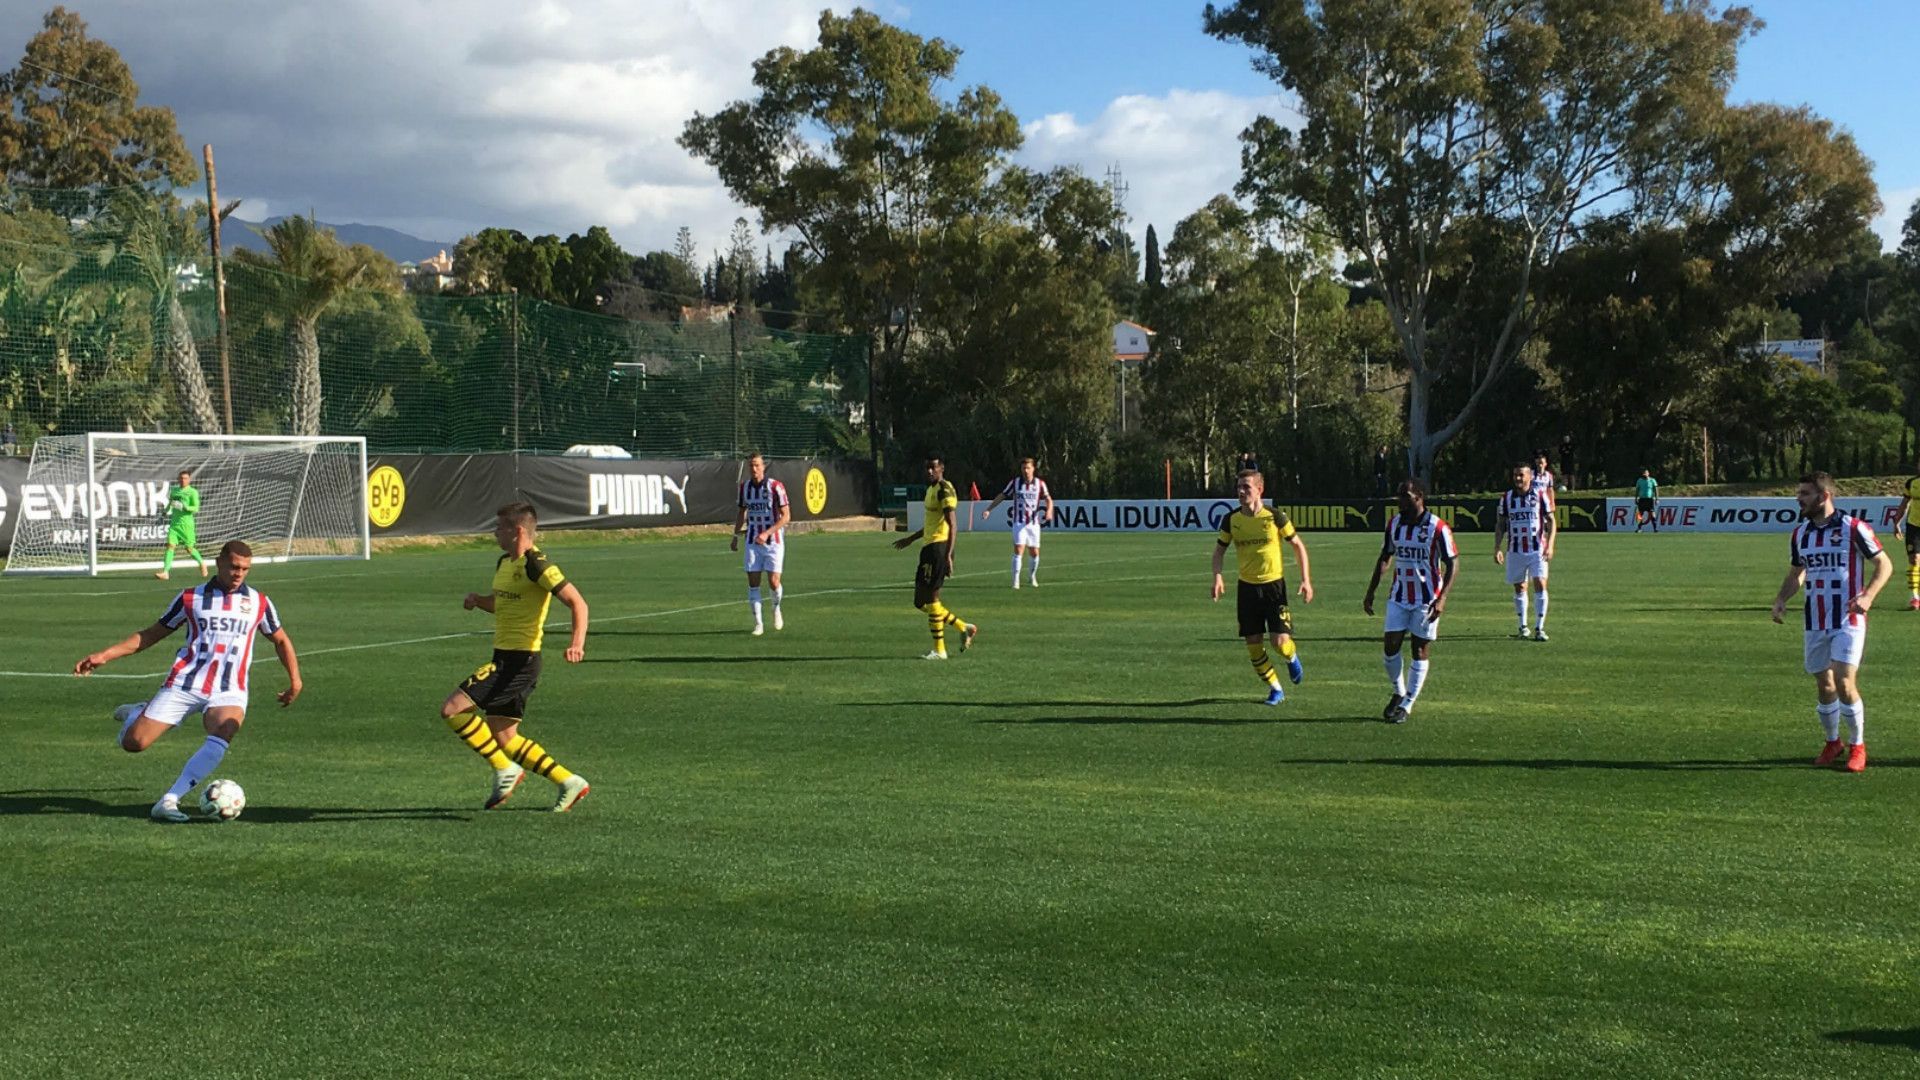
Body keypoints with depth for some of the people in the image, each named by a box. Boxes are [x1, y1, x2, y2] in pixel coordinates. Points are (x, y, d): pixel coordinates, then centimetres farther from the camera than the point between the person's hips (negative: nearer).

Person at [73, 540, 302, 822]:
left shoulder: (259, 602, 10)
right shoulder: (191, 598, 7)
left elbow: (280, 640, 23)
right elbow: (152, 634, 13)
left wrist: (295, 680, 14)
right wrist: (104, 655, 6)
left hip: (229, 692, 0)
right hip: (184, 684, 0)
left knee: (220, 738, -32)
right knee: (133, 742, -10)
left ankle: (169, 800, -31)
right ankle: (137, 714, 26)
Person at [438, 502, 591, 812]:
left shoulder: (536, 565, -15)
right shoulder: (504, 564, 14)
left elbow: (577, 602, -19)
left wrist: (577, 642, -33)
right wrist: (478, 599, 8)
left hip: (520, 660, -10)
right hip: (504, 658, 10)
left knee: (452, 709, -14)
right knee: (503, 738, 10)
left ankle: (505, 770, -5)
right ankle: (569, 782, 13)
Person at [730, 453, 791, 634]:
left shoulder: (776, 487, -11)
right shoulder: (744, 487, 3)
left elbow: (786, 516, -12)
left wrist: (767, 533, -21)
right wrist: (736, 535, 14)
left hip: (774, 541, -3)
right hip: (752, 542, 3)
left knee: (773, 581, -8)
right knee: (753, 582, -4)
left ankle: (776, 609, 24)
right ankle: (758, 624, 4)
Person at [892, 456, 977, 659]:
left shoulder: (945, 491, -12)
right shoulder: (931, 489, 18)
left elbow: (952, 525, -20)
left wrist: (948, 555, -27)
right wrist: (911, 539, 38)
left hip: (939, 547, -10)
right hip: (929, 547, 10)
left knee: (930, 598, -7)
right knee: (921, 602, 11)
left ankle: (939, 650, 0)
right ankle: (964, 628, 17)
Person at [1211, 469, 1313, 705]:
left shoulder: (1275, 517, -10)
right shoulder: (1231, 520, -2)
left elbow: (1297, 545, 0)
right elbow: (1220, 549, 11)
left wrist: (1305, 579, -5)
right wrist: (1217, 576, -7)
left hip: (1274, 584, -3)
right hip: (1247, 587, 3)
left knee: (1281, 642, -12)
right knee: (1253, 645, 1)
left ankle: (1292, 658, 26)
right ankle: (1275, 689, 20)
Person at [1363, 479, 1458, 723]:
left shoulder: (1437, 527, -13)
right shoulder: (1394, 525, 4)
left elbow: (1453, 564, -11)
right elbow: (1385, 558, 16)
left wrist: (1441, 599, -21)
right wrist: (1371, 591, 12)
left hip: (1427, 600, -4)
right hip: (1399, 597, 5)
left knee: (1420, 652, 1)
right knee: (1390, 646, -1)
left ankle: (1406, 706, 9)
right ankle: (1399, 693, 22)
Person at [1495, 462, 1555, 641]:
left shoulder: (1540, 494, 0)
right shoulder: (1506, 497, 5)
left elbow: (1551, 520, 2)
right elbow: (1500, 525, 10)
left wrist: (1550, 545, -9)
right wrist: (1497, 548, 1)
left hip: (1537, 549, -2)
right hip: (1515, 551, 2)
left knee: (1540, 585, -12)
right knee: (1519, 588, 8)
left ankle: (1539, 628, -8)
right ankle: (1523, 627, 21)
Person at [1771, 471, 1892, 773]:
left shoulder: (1853, 528, -9)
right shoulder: (1800, 533, 8)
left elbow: (1884, 564, -5)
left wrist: (1868, 595, -21)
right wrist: (1781, 599, 2)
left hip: (1848, 620, -5)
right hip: (1815, 623, 5)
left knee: (1844, 684, -13)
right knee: (1824, 687, 9)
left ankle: (1857, 746, 4)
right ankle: (1833, 742, 27)